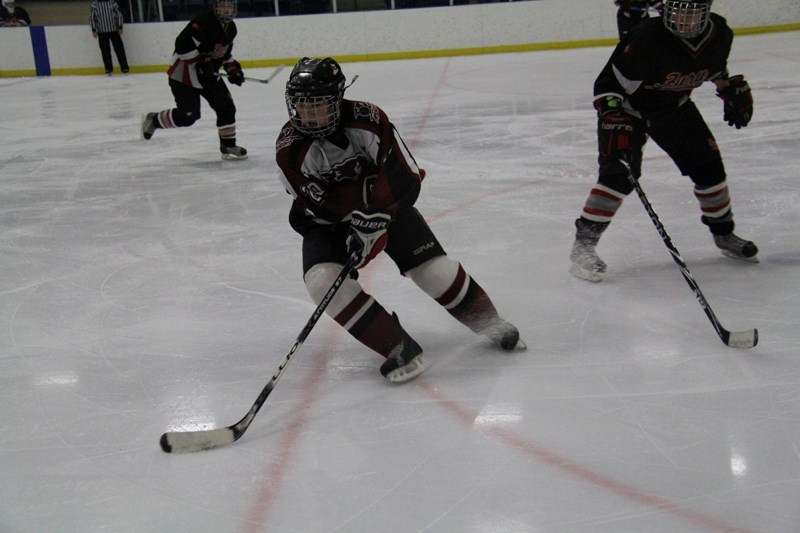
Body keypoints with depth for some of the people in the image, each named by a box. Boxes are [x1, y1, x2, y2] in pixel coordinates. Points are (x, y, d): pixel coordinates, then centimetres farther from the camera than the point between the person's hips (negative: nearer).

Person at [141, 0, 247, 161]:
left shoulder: (231, 28, 3)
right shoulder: (203, 22, -25)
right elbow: (182, 44, -31)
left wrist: (233, 69, 6)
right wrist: (200, 63, -31)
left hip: (209, 74, 8)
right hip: (183, 73, -8)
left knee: (226, 107, 0)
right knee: (187, 116, -10)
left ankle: (228, 146, 12)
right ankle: (152, 120, 13)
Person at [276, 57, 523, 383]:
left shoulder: (366, 118, -23)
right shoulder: (289, 150, -21)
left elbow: (406, 177, -25)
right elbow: (320, 205, -24)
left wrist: (375, 216, -35)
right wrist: (363, 191, -30)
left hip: (386, 206, -1)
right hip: (328, 221, 1)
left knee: (435, 272, -11)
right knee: (322, 281, -25)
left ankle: (485, 321, 17)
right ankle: (398, 347, -17)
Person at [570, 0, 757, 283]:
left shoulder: (720, 33, -14)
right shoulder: (647, 39, -34)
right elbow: (608, 84, -29)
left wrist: (734, 90, 8)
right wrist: (614, 123, -38)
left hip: (675, 106, 6)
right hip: (628, 106, -6)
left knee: (707, 164, 5)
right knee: (619, 173, -21)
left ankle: (724, 233, 27)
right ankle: (583, 244, -16)